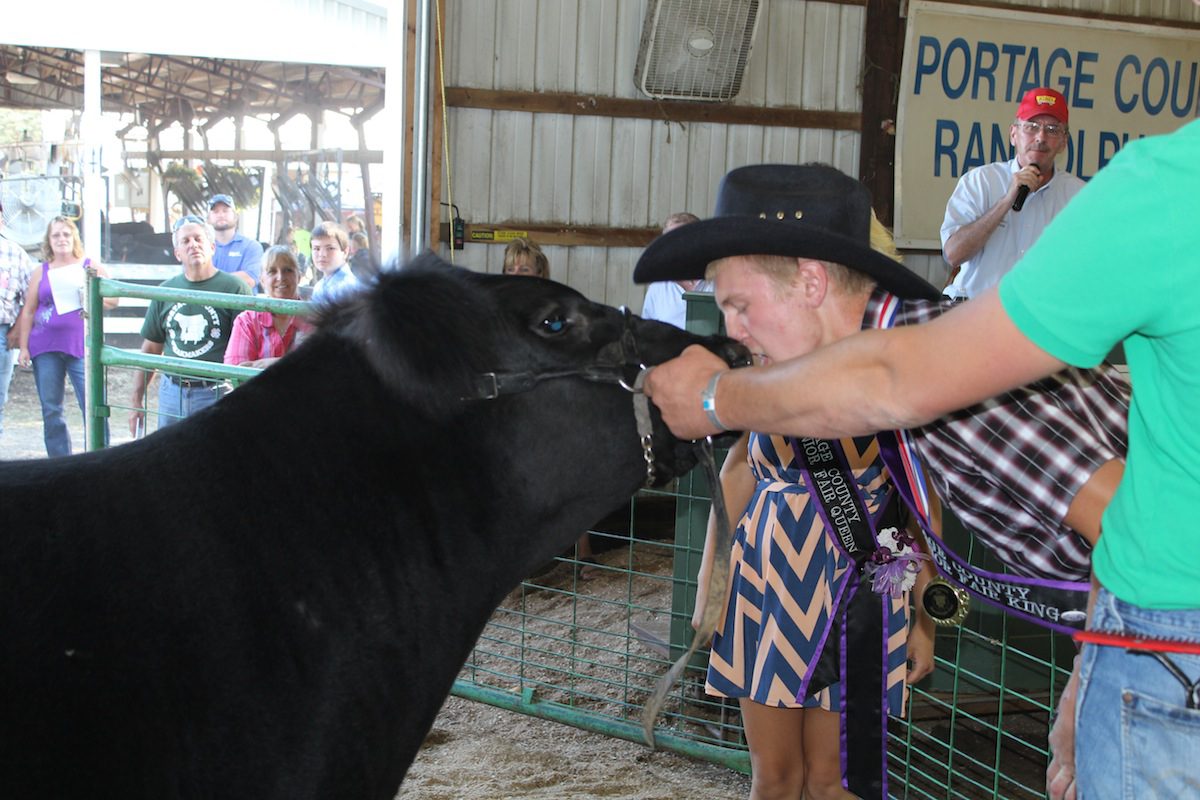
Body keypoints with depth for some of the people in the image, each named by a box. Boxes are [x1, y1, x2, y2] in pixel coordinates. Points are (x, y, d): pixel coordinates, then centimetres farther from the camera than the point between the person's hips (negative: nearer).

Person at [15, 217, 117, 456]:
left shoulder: (91, 267, 9)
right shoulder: (41, 273, 13)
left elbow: (113, 299, 9)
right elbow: (28, 311, 12)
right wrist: (23, 347, 6)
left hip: (81, 346, -3)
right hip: (45, 349, 3)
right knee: (51, 412, 5)